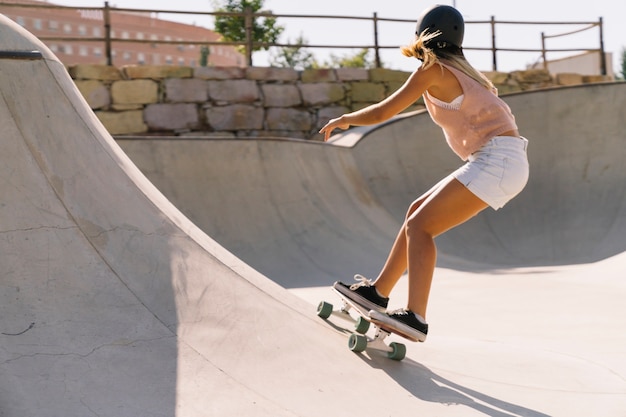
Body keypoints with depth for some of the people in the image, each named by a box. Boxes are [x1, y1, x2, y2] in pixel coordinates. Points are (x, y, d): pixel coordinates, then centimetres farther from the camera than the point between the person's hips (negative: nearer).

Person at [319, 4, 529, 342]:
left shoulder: (433, 69, -3)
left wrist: (343, 120, 14)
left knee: (420, 225, -10)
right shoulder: (462, 71, 21)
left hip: (496, 161, -9)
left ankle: (415, 317, -17)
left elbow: (381, 113, -1)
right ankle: (378, 291, 22)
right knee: (418, 211, 15)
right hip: (504, 162, 9)